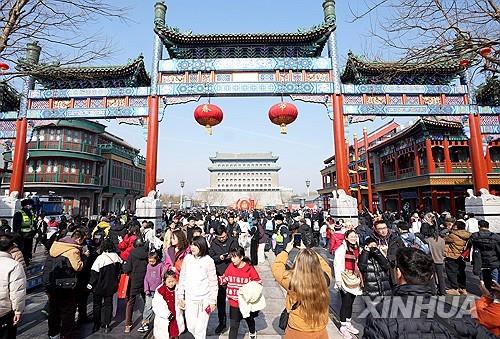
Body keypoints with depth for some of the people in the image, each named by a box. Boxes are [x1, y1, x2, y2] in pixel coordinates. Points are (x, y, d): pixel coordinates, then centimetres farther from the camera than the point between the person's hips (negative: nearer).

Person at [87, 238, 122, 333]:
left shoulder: (100, 258, -23)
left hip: (99, 286, -3)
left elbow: (94, 273, -18)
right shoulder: (116, 257, -10)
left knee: (97, 305, 16)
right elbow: (119, 269, 3)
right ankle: (106, 325, 22)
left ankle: (96, 325, 25)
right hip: (111, 286, 4)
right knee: (108, 304, 16)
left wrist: (90, 285, -4)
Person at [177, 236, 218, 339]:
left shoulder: (208, 261, -11)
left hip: (204, 299, -3)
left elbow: (213, 282, -6)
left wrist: (213, 301, -5)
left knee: (200, 328, 4)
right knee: (191, 327, 12)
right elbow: (182, 278, 5)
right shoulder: (187, 258, -2)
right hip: (189, 299, 3)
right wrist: (180, 297, 6)